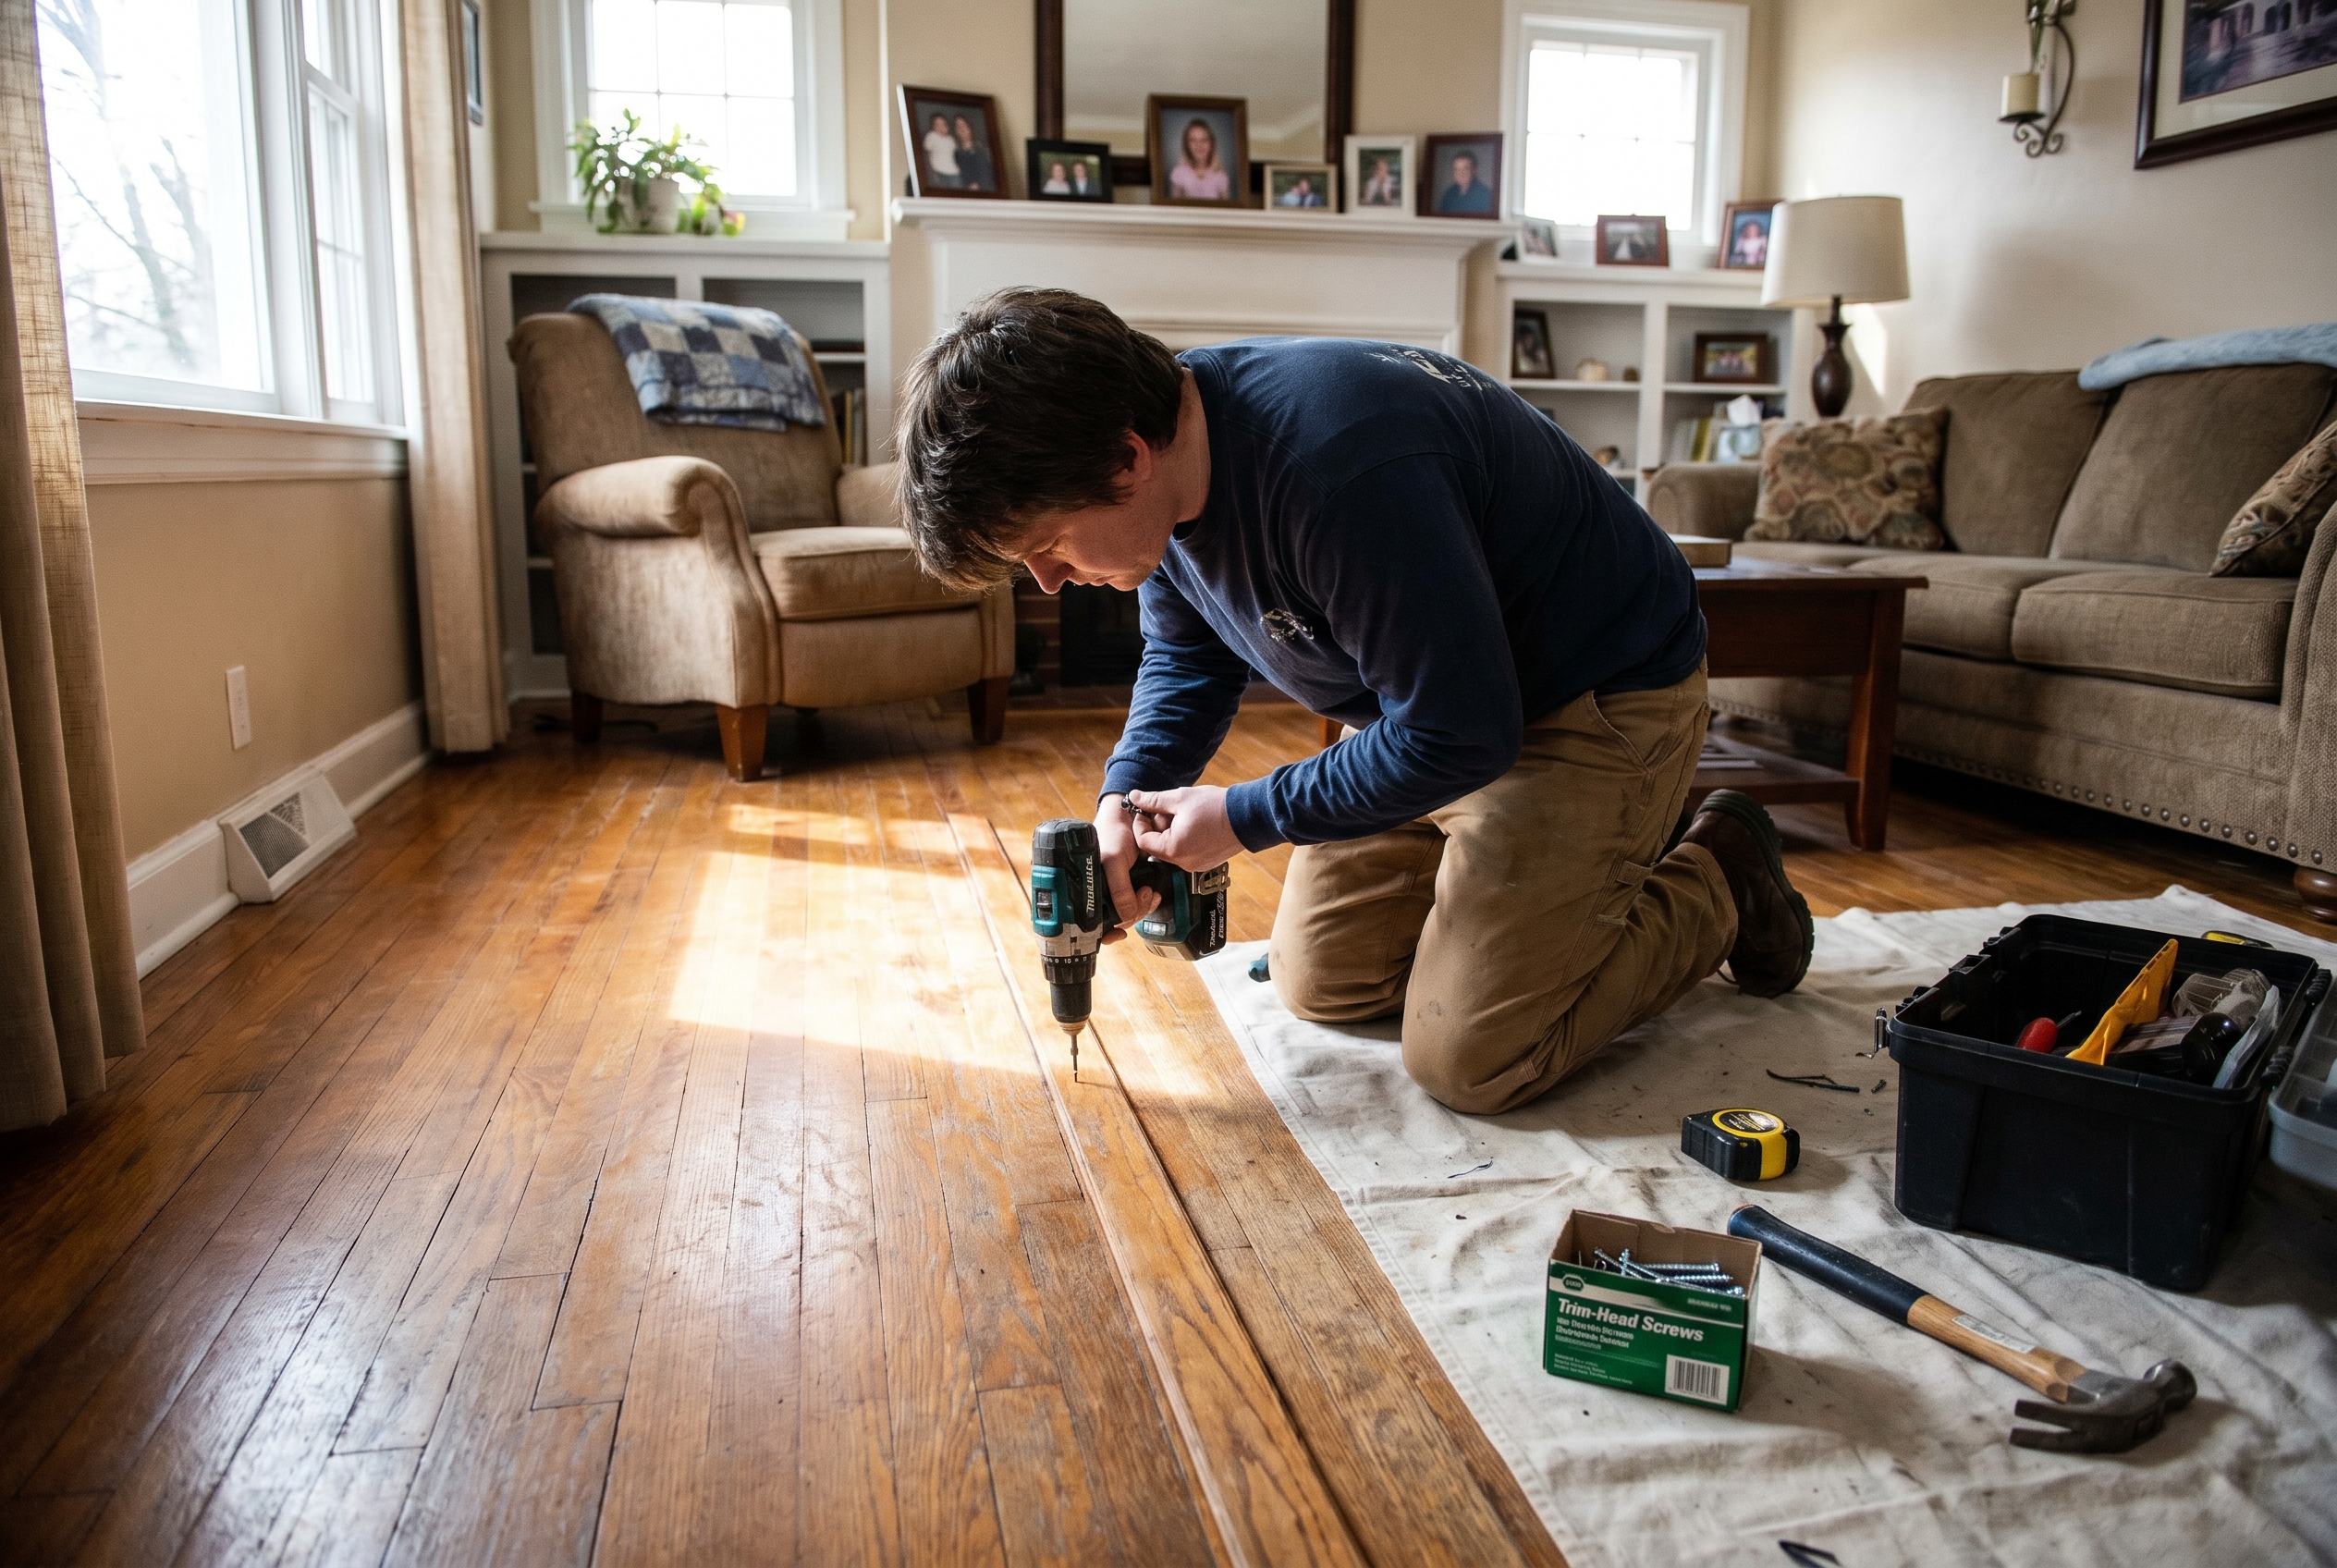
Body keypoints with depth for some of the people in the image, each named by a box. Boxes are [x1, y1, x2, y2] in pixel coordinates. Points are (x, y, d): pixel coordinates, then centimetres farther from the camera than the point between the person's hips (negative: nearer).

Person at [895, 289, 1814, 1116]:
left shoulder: (1341, 473, -38)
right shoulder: (1161, 462, -9)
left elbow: (1460, 734, -30)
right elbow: (1185, 657, 8)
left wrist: (1247, 818, -20)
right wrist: (1124, 796, -10)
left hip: (1602, 699, -8)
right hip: (1433, 705, 9)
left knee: (1469, 1063, -9)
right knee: (1317, 983, 12)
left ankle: (1720, 885, 13)